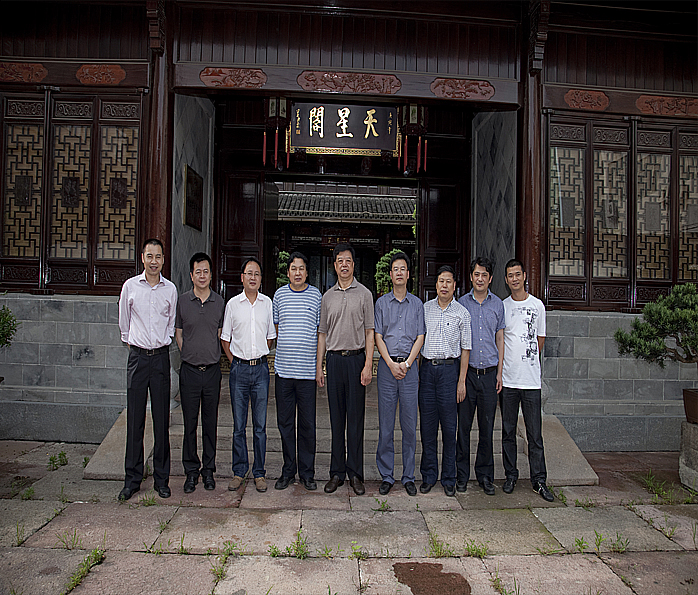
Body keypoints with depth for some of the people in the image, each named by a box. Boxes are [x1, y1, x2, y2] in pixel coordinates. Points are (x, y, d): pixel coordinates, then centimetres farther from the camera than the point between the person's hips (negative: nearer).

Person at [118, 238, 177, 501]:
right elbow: (124, 321, 14)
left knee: (162, 420, 4)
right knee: (135, 419, 2)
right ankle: (132, 479, 15)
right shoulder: (130, 286, 3)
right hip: (137, 356, 0)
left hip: (161, 357, 1)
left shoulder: (170, 289, 5)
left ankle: (161, 479, 14)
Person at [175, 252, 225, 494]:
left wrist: (210, 357, 6)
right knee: (190, 423, 5)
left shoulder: (220, 302, 4)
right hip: (189, 371, -1)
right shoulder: (182, 301, 2)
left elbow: (221, 335, 10)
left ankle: (208, 471, 20)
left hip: (212, 370, 1)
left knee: (210, 423, 8)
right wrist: (191, 356, 4)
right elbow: (178, 334, 8)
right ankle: (191, 472, 17)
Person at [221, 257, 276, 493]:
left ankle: (259, 473, 15)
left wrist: (259, 358, 9)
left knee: (260, 424, 5)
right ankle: (239, 471, 19)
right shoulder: (232, 304, 3)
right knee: (238, 424, 6)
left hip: (261, 368, 1)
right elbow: (225, 338, 9)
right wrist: (234, 362, 3)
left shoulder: (267, 303, 5)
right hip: (239, 368, 0)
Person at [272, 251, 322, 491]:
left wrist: (319, 363, 2)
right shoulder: (280, 294, 8)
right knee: (285, 422, 8)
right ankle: (288, 471, 22)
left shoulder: (316, 296, 3)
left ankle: (307, 473, 17)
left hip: (307, 370, -1)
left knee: (307, 424, 4)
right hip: (283, 369, 2)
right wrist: (285, 351, 13)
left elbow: (321, 331, 6)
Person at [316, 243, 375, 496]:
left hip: (356, 358, -3)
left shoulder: (364, 294, 3)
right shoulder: (327, 296, 12)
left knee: (355, 418, 1)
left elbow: (370, 332, 0)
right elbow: (322, 333, 14)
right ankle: (337, 472, 17)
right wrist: (319, 367, 8)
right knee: (336, 418, 7)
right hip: (334, 359, 3)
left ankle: (355, 473, 11)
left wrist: (368, 365, -9)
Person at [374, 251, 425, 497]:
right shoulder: (381, 303, 8)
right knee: (385, 425, 3)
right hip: (387, 366, 0)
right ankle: (386, 476, 13)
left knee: (410, 425, 4)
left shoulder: (417, 304, 10)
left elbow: (420, 337, 4)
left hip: (409, 367, 1)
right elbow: (378, 336, 2)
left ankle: (409, 477, 14)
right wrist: (391, 364, -9)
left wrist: (406, 364, -9)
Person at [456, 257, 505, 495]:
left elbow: (500, 339, 11)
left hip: (489, 372, 1)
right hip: (467, 371, -1)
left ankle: (485, 475, 20)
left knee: (487, 427, 7)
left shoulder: (498, 304, 8)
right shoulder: (462, 303, 3)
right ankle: (462, 475, 15)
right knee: (463, 425, 3)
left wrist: (499, 372, 6)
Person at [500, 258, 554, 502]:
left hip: (531, 379, -1)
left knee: (535, 433, 2)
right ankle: (511, 475, 20)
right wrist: (503, 367, 2)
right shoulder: (501, 307, 6)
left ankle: (539, 480, 12)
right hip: (507, 379, 1)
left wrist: (527, 361, 7)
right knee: (508, 431, 8)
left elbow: (540, 339, 12)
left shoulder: (537, 305, 6)